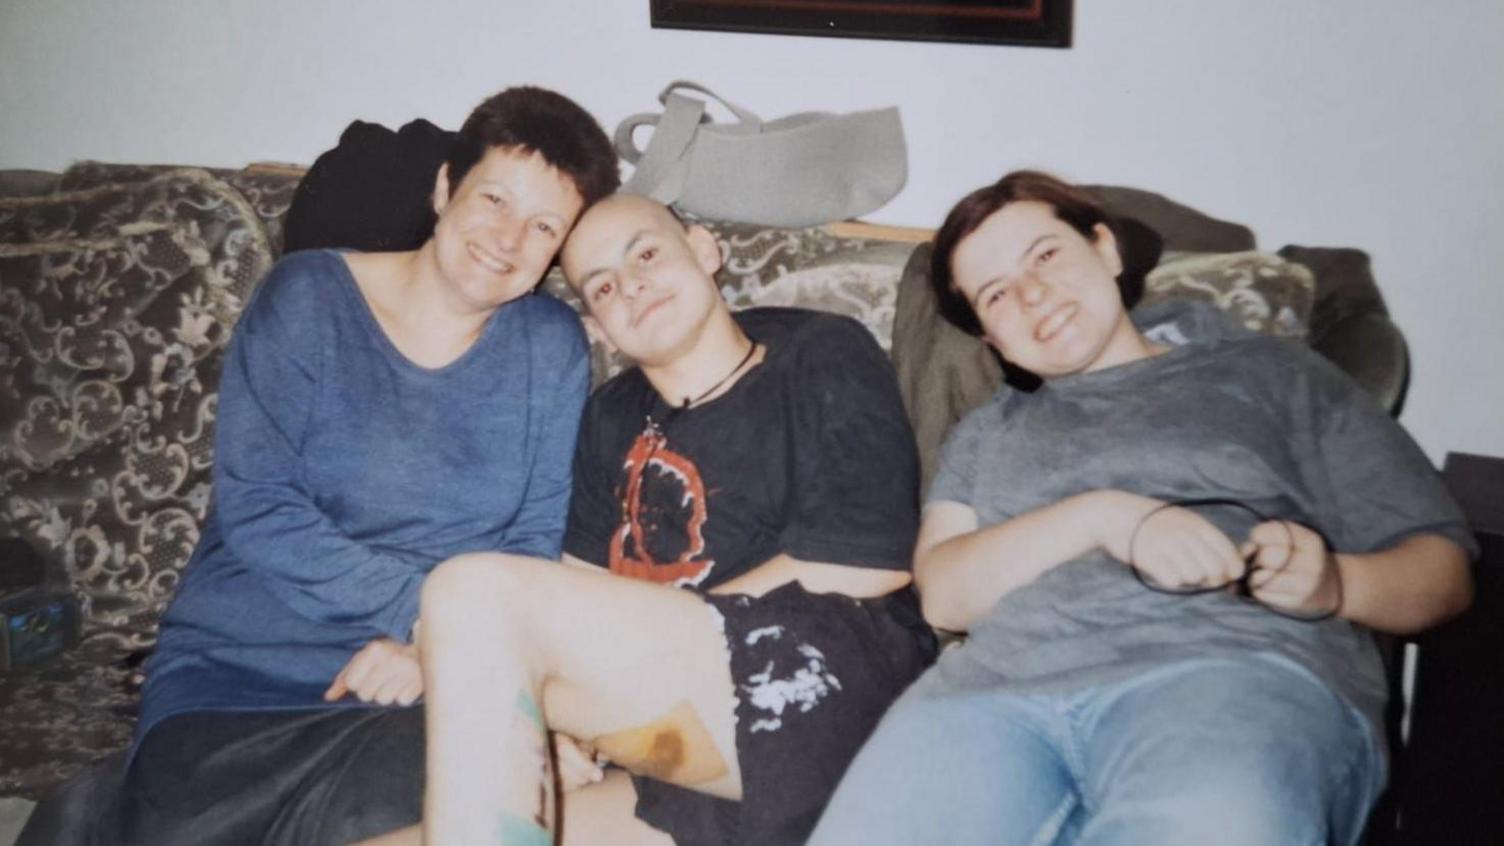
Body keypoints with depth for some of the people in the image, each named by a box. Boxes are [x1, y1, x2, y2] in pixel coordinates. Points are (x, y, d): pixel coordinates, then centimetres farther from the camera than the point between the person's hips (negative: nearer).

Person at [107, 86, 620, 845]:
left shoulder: (552, 346, 3)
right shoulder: (306, 297, -3)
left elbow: (536, 541, 1)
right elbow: (255, 508, -10)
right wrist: (424, 605, -15)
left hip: (427, 685, 2)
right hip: (238, 669, -1)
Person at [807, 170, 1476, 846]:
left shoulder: (1267, 373, 21)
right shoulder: (986, 432, 29)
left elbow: (1442, 567, 16)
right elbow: (942, 594, 10)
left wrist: (1334, 584, -8)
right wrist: (1102, 516, -6)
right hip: (1000, 682, 3)